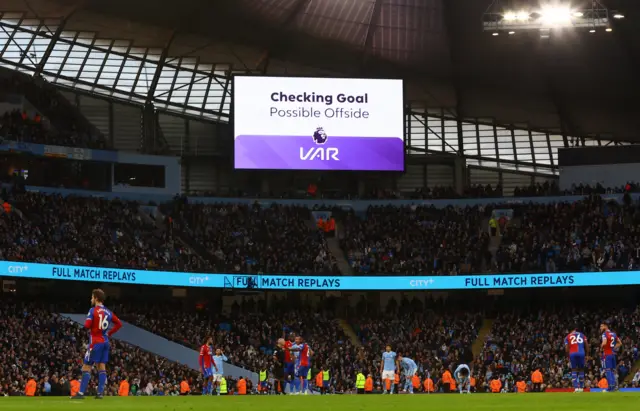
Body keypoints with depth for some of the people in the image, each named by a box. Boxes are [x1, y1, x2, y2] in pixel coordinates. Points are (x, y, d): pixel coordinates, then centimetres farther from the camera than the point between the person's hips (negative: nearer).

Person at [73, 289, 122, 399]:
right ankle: (100, 393, 1)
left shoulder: (93, 310, -9)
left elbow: (87, 325, -18)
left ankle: (81, 393, -8)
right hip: (105, 342, 6)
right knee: (102, 367, 6)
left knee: (86, 367, -4)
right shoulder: (108, 312, 11)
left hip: (96, 342, -6)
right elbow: (119, 324, 15)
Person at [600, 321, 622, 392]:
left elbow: (604, 343, -26)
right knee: (612, 370, 12)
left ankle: (610, 387, -12)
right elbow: (620, 343, 19)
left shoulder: (605, 334, -10)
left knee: (607, 370, -6)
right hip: (613, 353, 8)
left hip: (607, 354, -8)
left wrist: (601, 346, -6)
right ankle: (614, 385, 10)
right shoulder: (613, 334, 15)